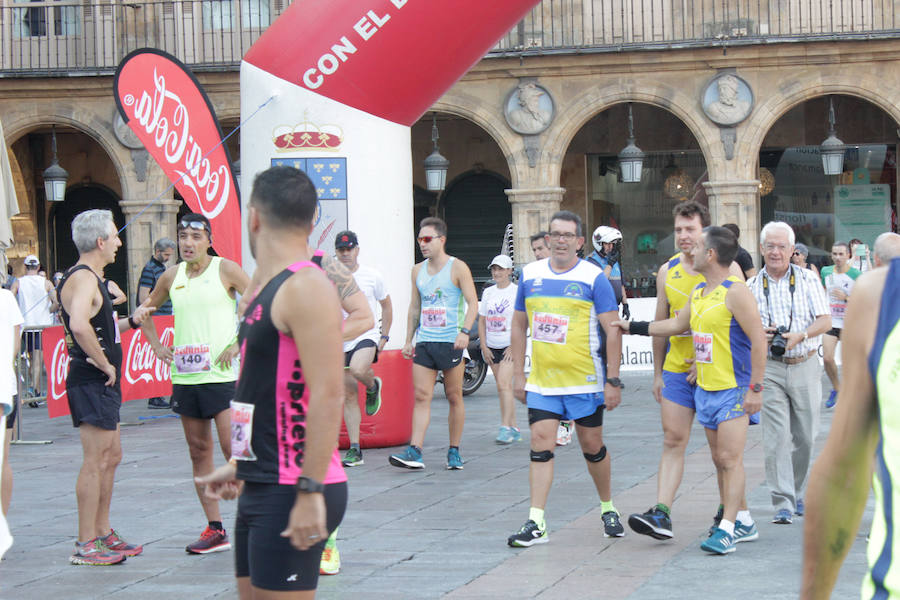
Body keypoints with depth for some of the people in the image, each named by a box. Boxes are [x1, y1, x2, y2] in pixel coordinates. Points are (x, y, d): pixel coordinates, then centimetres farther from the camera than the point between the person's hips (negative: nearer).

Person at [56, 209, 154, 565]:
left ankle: (103, 534, 24)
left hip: (102, 385, 11)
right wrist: (105, 364, -25)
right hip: (91, 384, -11)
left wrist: (131, 322, 15)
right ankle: (86, 545, -3)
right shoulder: (83, 278, -16)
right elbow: (80, 325, -35)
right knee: (96, 460, -8)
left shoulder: (89, 278, 17)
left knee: (111, 456, 16)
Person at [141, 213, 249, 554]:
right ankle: (215, 530, 12)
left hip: (221, 373, -6)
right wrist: (156, 345, 15)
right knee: (199, 452, 7)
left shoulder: (225, 270, -3)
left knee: (233, 448, -12)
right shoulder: (171, 277, 11)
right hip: (184, 375, 6)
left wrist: (239, 344, -11)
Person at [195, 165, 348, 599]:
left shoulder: (306, 287, -15)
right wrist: (241, 466, 28)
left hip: (293, 494, -10)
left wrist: (311, 492, -26)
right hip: (262, 488, 10)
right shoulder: (268, 289, 16)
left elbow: (327, 396, -23)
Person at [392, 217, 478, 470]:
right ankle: (415, 452, -9)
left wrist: (465, 331, -21)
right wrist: (408, 340, 16)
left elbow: (473, 302, -7)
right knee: (421, 397, -4)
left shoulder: (457, 268, -2)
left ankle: (454, 451, 12)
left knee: (454, 397, 3)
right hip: (424, 342, 4)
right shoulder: (418, 270, 14)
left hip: (451, 342, -4)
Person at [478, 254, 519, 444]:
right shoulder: (488, 293, 11)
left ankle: (505, 427, -18)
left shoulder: (517, 292, -3)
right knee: (504, 387, 8)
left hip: (510, 346, -5)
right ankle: (514, 429, 14)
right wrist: (484, 347, 5)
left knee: (503, 384, -18)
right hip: (492, 347, 5)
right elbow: (482, 321, 13)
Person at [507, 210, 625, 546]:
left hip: (584, 380, -3)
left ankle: (608, 509, 28)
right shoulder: (530, 275, 7)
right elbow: (519, 326, 15)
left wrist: (613, 380, -11)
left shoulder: (593, 278, -5)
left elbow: (613, 330, -6)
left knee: (592, 446, 7)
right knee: (540, 446, -5)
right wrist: (518, 373, 10)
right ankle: (536, 524, -5)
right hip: (541, 381, 3)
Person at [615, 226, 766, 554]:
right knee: (720, 459, 10)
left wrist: (755, 388, -18)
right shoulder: (699, 291, 13)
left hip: (734, 389, -9)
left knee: (730, 458, -10)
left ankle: (727, 529, -9)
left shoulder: (735, 291, -14)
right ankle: (743, 523, 19)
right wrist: (633, 327, 32)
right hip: (705, 388, 9)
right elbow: (678, 324, 29)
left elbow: (759, 340, -16)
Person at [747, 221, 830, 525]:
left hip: (804, 365, 0)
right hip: (768, 367, 0)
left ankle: (797, 492, 27)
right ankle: (783, 503, -8)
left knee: (805, 435, 6)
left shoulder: (808, 280, 4)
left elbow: (825, 321, -1)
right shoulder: (752, 286, 7)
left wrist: (799, 336, -18)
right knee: (776, 435, -9)